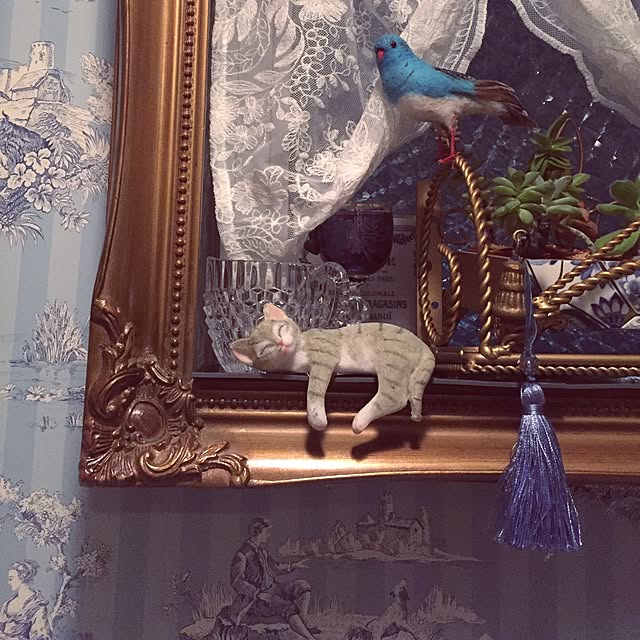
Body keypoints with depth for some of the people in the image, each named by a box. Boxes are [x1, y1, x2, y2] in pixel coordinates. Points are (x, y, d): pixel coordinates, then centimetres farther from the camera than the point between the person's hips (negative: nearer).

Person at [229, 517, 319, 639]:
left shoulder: (261, 549, 9)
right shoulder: (242, 554, -17)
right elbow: (237, 582, -21)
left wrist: (294, 565, 15)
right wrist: (258, 593, -27)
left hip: (271, 589, 9)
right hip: (254, 599, -9)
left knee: (303, 585, -4)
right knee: (288, 608, -28)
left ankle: (304, 623, -7)